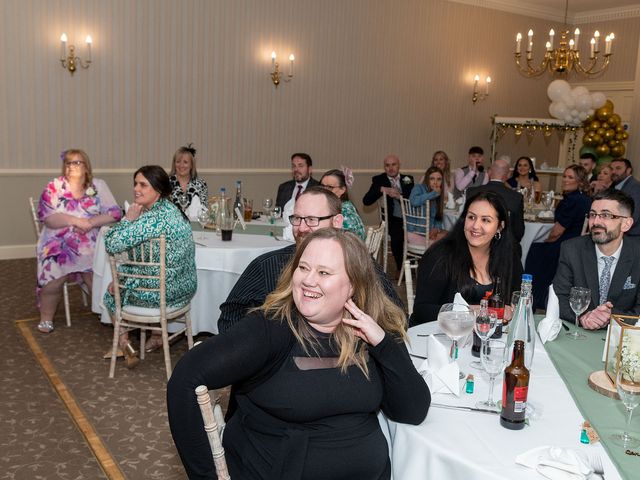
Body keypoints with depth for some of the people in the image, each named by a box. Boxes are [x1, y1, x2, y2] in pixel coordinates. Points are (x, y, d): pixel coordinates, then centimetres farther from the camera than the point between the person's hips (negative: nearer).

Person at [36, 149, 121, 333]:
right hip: (59, 243, 0)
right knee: (52, 276, -21)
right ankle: (46, 318, 2)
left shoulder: (98, 186, 3)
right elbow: (46, 217, -9)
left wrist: (89, 223, -17)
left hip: (90, 244, 1)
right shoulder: (54, 186, 1)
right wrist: (75, 221, -19)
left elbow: (115, 213, -4)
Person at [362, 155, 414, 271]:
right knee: (397, 235, -32)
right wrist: (382, 189, -15)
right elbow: (366, 201, -2)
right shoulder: (379, 180, 8)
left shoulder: (408, 179, 15)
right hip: (392, 219, -2)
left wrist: (399, 196, -11)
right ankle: (401, 268, -14)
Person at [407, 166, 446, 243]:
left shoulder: (438, 197, 12)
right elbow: (414, 201, -31)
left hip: (429, 232, 7)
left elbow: (439, 218, 16)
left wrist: (437, 228, -6)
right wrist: (434, 193, -21)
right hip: (415, 233, -7)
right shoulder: (419, 187, -7)